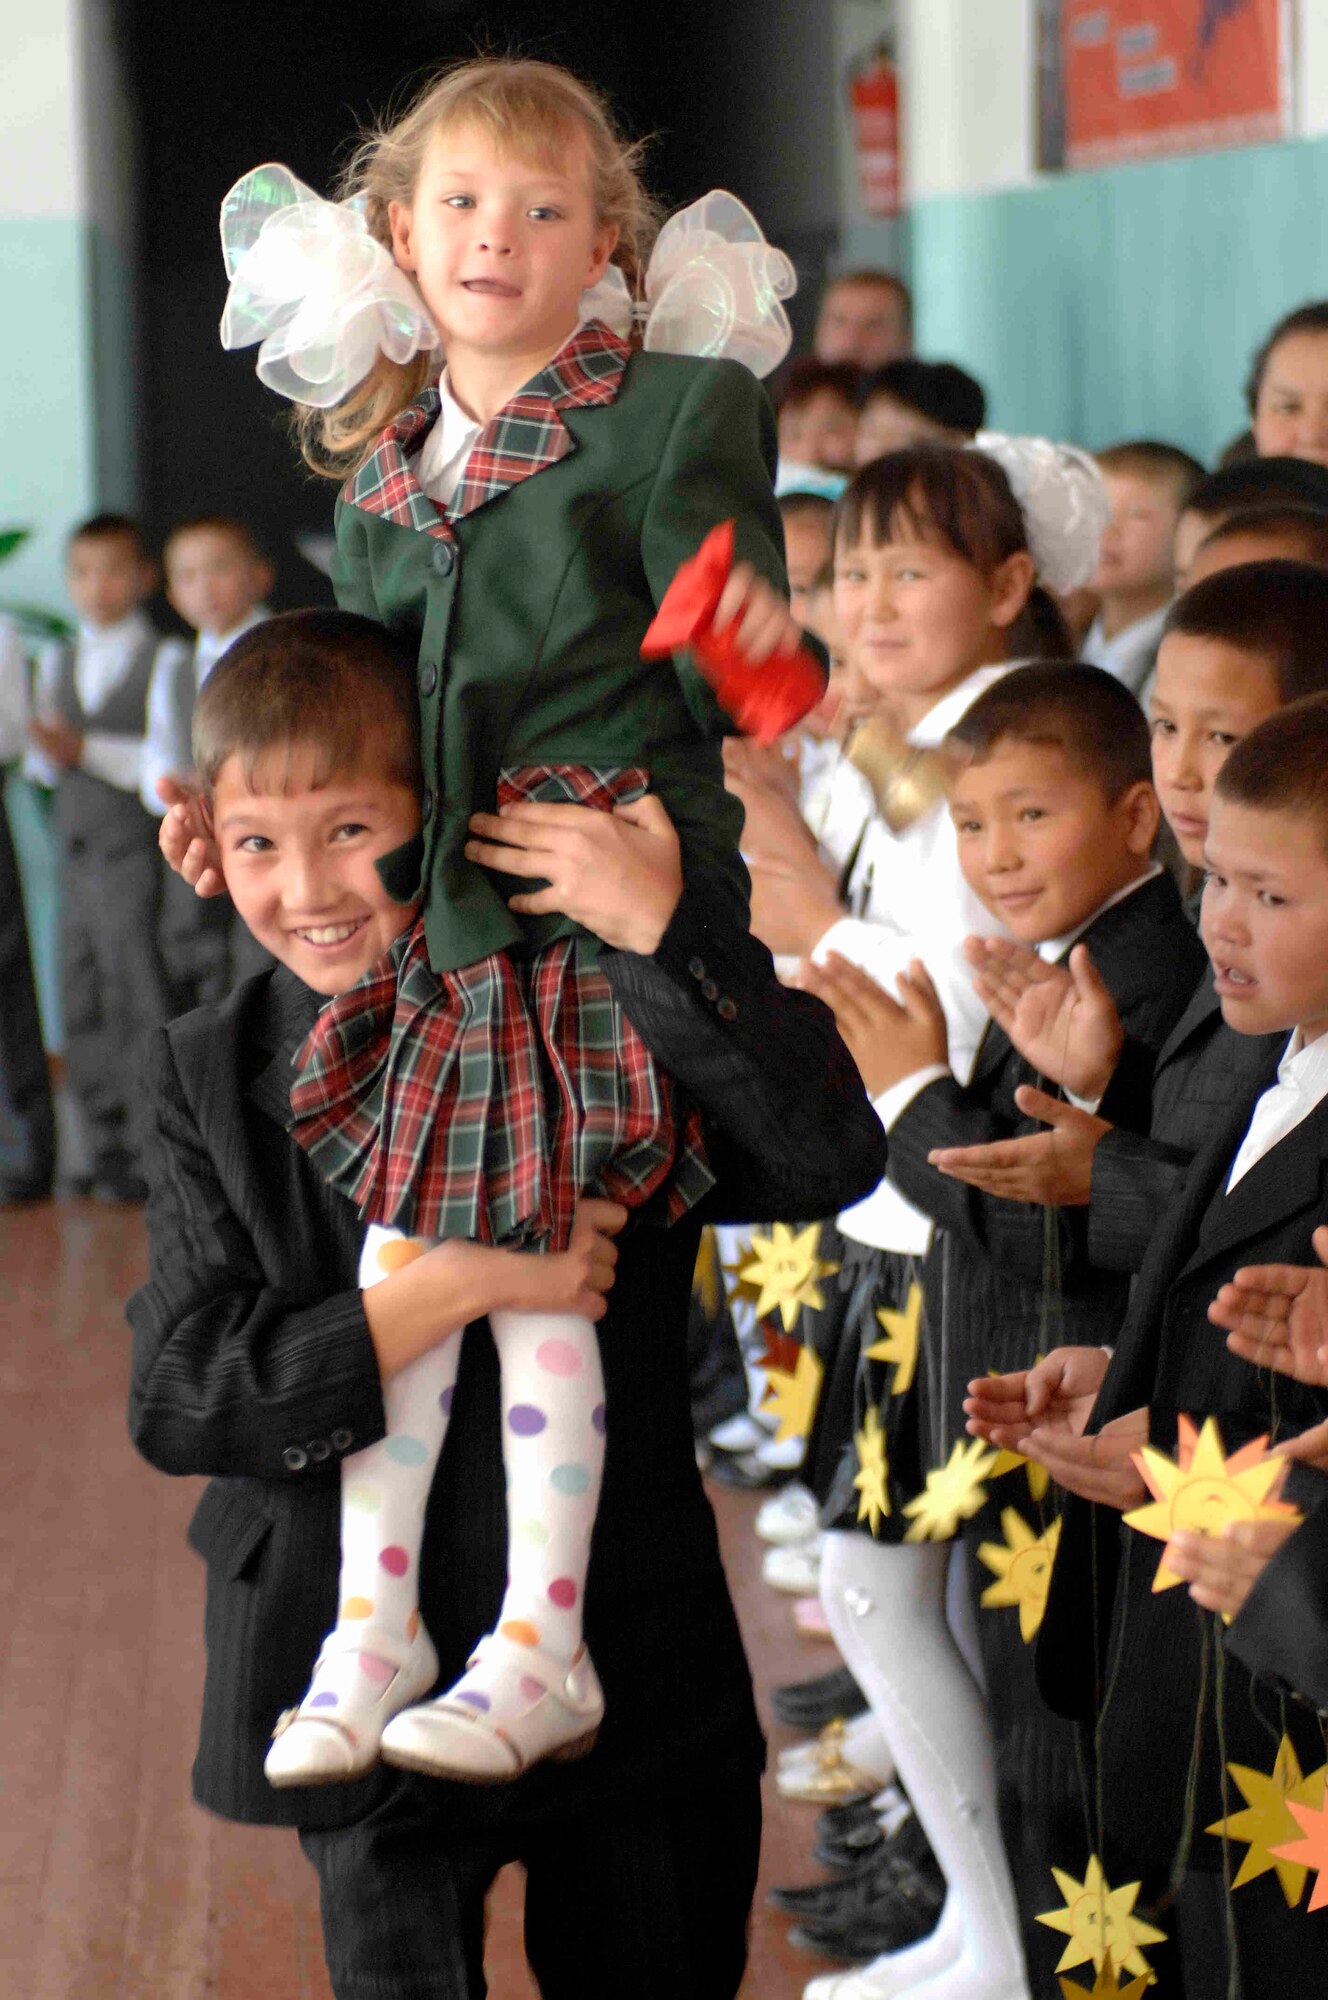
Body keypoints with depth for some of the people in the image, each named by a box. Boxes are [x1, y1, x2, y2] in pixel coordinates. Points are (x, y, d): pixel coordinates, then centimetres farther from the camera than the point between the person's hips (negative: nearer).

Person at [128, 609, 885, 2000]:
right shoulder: (213, 1077, -1)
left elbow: (831, 1157, -20)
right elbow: (176, 1400, -10)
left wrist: (660, 930, -29)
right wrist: (446, 1290, -22)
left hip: (630, 1662, 0)